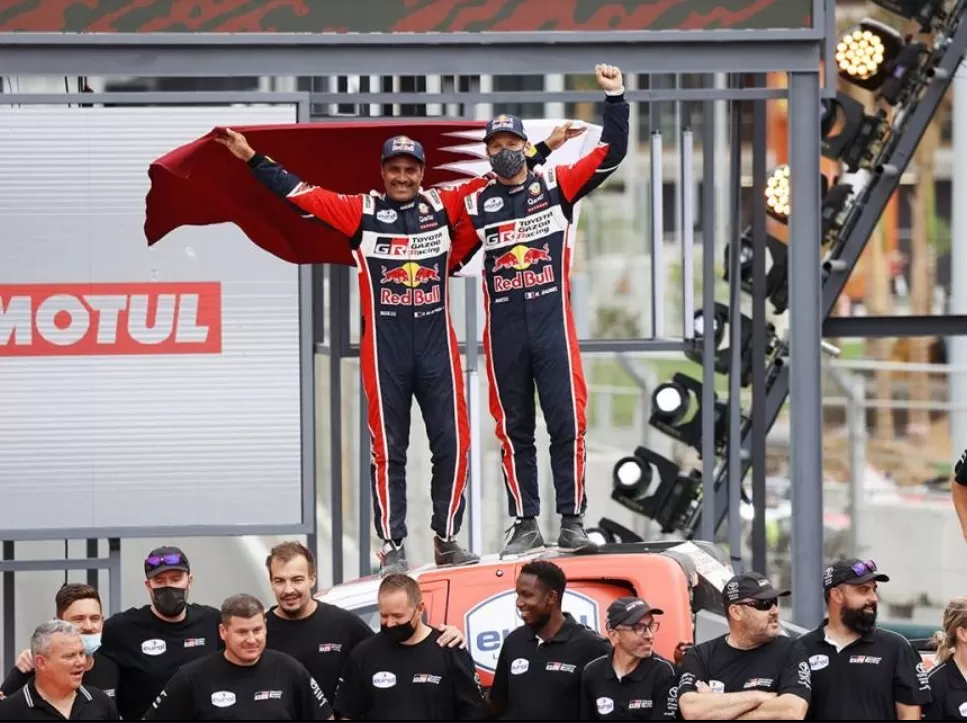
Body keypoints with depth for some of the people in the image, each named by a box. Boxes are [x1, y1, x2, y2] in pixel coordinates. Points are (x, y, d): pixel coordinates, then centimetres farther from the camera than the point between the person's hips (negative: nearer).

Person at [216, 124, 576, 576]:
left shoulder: (443, 206, 7)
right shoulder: (361, 212, 3)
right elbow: (298, 192, 1)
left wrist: (543, 150, 12)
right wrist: (251, 158, -2)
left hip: (436, 343, 2)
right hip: (384, 347, -2)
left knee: (452, 442, 1)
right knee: (388, 449, 1)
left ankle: (446, 538, 13)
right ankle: (392, 547, 5)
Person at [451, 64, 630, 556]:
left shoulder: (557, 185, 6)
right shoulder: (477, 206, 10)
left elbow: (611, 152, 1)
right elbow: (450, 258, 18)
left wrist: (614, 98, -7)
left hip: (552, 321, -2)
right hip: (503, 327, 2)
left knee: (566, 423, -4)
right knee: (514, 429, 4)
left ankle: (572, 521, 1)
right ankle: (525, 524, 10)